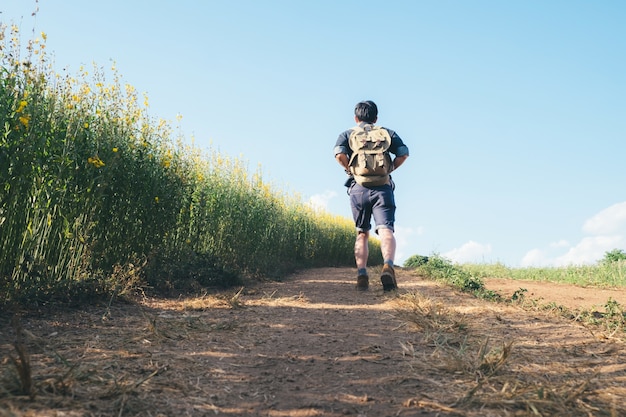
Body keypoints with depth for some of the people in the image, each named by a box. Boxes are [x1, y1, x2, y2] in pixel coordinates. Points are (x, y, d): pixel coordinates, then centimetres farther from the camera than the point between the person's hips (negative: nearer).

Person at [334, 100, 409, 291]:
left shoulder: (348, 134, 14)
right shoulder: (387, 133, 17)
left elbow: (339, 154, -6)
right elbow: (403, 153, 3)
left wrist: (350, 170, 9)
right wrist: (390, 168, 15)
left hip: (358, 188, 1)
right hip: (383, 188, -1)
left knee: (362, 233, 12)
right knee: (385, 230, -11)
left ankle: (361, 274, 0)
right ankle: (388, 265, -37)